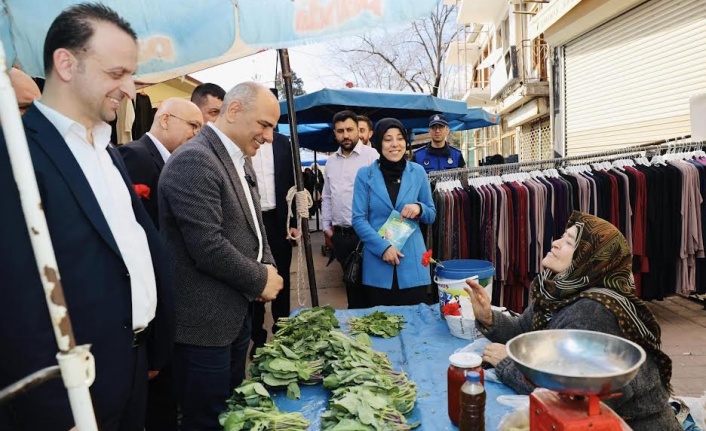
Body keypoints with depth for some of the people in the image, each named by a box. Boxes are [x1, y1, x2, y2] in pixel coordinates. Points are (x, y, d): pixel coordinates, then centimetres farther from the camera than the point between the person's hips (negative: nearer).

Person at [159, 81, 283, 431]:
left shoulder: (240, 160, 10)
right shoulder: (194, 160, -20)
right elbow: (207, 248, -26)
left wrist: (268, 266, 0)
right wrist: (260, 281, -13)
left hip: (236, 311, 9)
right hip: (205, 321, -9)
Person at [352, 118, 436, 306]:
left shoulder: (418, 172, 5)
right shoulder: (365, 175, 0)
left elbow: (432, 215, 11)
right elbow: (358, 219, -4)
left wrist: (419, 209, -12)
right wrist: (383, 247, -15)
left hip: (412, 265, 1)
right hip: (377, 267, -1)